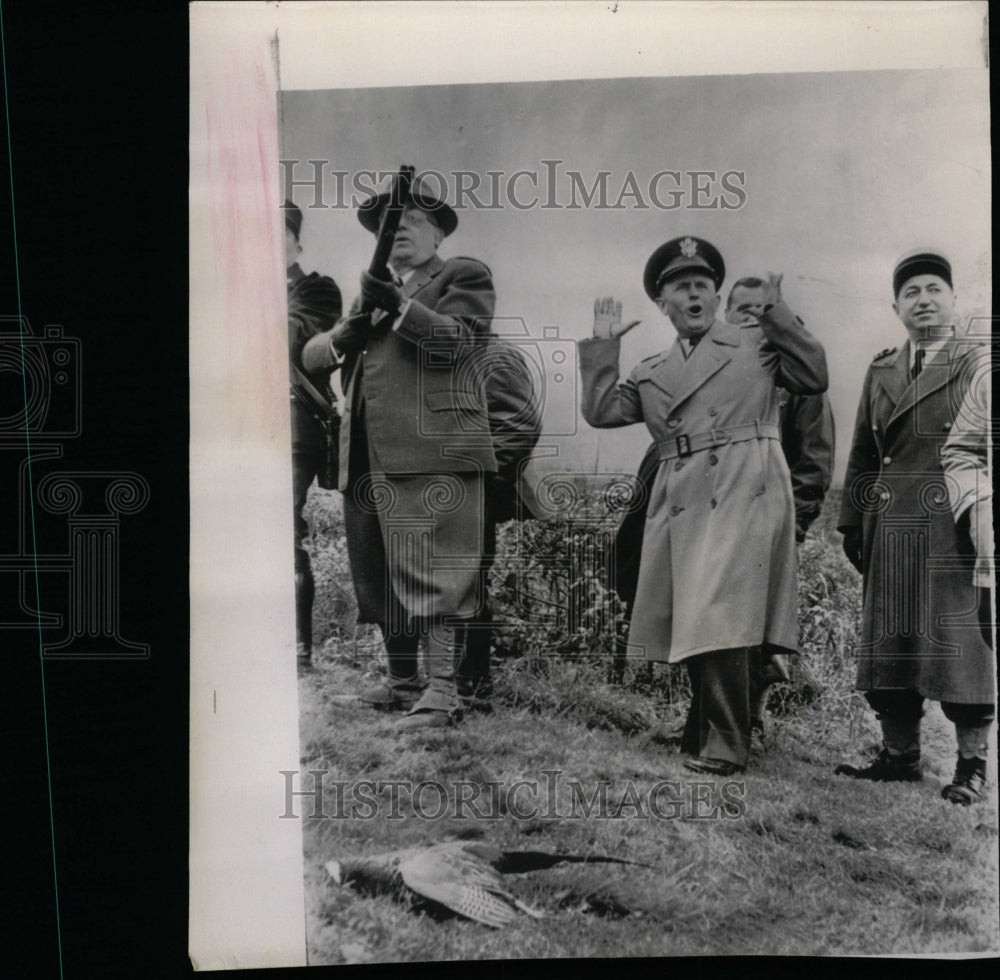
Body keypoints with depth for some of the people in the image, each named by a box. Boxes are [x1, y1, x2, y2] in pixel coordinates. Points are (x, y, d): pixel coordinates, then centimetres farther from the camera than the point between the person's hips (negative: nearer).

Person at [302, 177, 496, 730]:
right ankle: (402, 682, 22)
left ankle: (442, 692, -12)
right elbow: (310, 354, 21)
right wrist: (344, 335, -1)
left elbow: (456, 341, -6)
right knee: (380, 573, 11)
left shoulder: (463, 276, 11)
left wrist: (398, 307, -18)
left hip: (432, 451, -7)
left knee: (435, 572, -12)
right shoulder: (373, 290, 29)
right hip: (367, 457, 8)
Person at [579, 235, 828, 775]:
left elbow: (814, 378, 3)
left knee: (718, 617, -15)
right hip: (678, 505, 5)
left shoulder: (756, 344, 13)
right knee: (691, 623, 9)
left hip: (743, 493, -5)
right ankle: (701, 730, 26)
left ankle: (724, 746, -7)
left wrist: (777, 315, 2)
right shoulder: (651, 373, 22)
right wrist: (603, 346, 12)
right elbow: (600, 411, 13)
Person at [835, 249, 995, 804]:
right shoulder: (880, 372, 17)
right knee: (890, 642, 5)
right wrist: (853, 523, 10)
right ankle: (899, 755, 15)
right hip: (890, 527, 5)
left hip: (954, 526, -4)